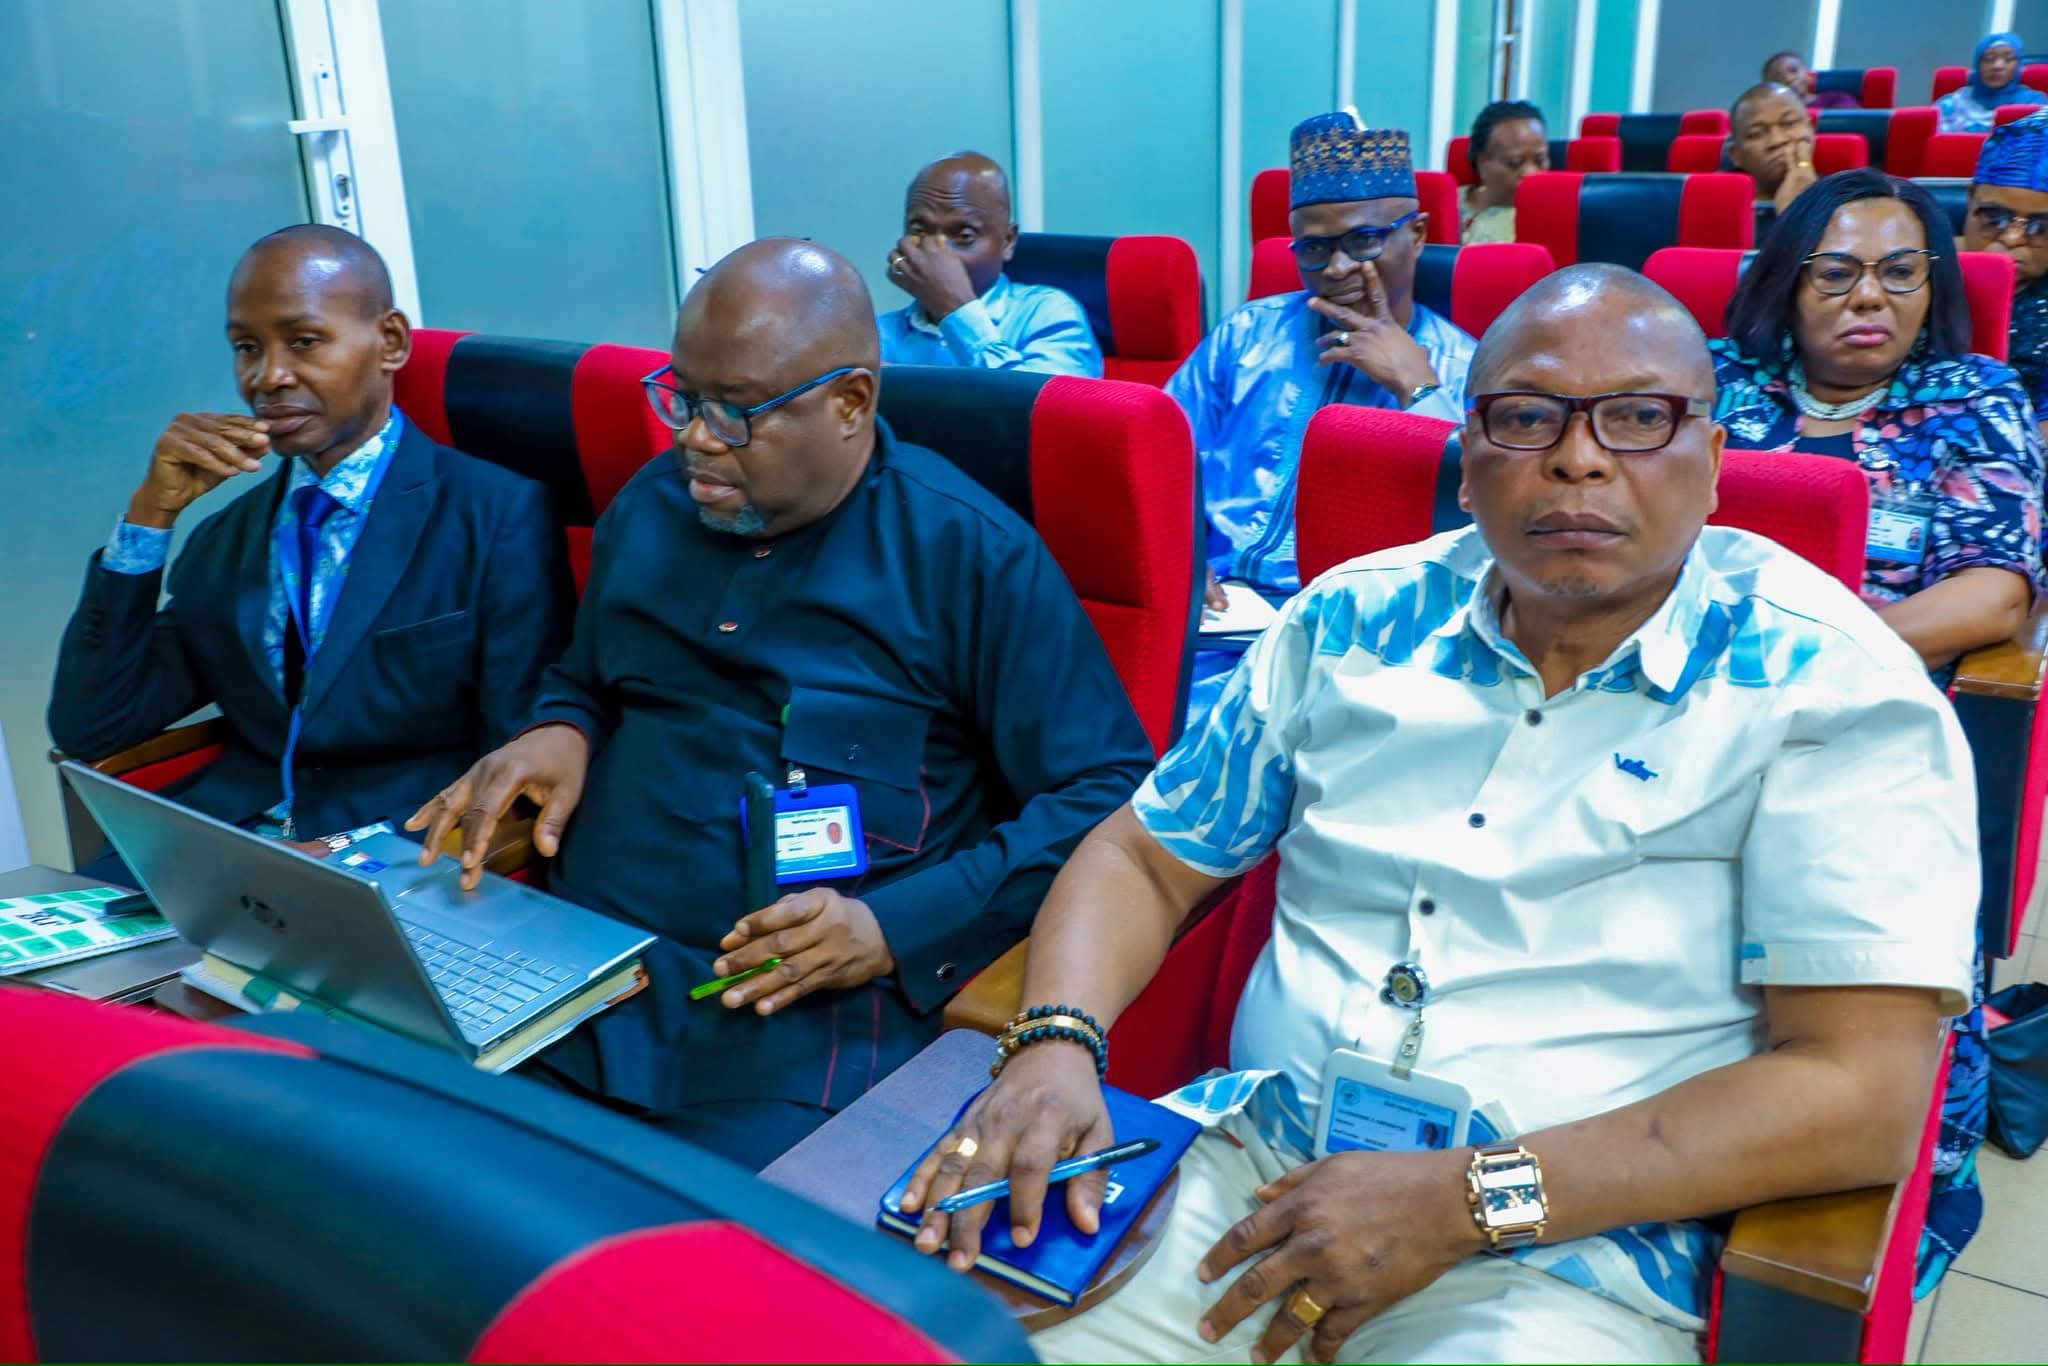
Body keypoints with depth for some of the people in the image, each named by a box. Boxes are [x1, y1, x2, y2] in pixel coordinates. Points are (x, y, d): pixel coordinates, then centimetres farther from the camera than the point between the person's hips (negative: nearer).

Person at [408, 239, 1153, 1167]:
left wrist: (896, 929, -15)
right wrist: (561, 731, 4)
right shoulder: (649, 508, 13)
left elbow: (1109, 795, -6)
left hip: (803, 1015, -5)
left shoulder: (968, 555, -5)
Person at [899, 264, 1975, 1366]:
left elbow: (1863, 1095, -12)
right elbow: (1144, 859, 12)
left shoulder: (1836, 693, -6)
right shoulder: (1354, 620, 7)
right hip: (1240, 1170, 3)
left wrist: (1467, 1199, -17)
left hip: (1564, 1261, -2)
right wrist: (1054, 1045, -9)